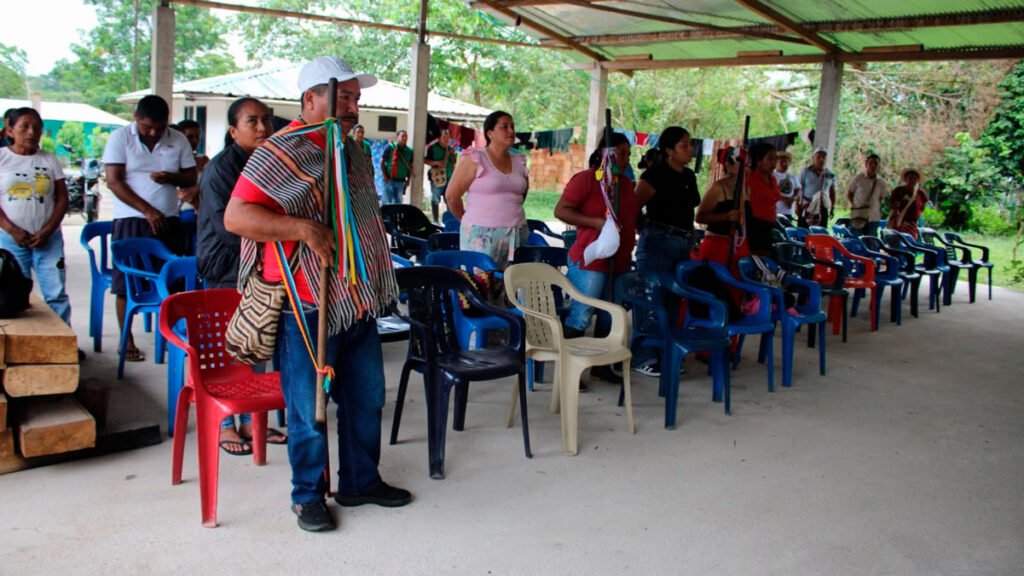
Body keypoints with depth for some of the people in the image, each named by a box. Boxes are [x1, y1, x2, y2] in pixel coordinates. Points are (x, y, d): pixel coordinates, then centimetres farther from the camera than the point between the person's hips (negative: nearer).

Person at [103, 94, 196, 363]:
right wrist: (147, 210, -17)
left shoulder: (178, 140, 5)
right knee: (126, 283, 1)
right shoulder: (120, 137, -3)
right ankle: (127, 341, 11)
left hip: (168, 221, 3)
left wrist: (171, 177, -14)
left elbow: (191, 177, 9)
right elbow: (114, 182, -9)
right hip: (131, 220, -2)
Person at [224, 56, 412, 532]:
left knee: (366, 399, 16)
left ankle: (361, 481, 33)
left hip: (359, 304, 8)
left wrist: (378, 287, 21)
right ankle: (308, 495, 23)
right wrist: (306, 229, -29)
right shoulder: (281, 154, -13)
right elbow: (236, 216, -22)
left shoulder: (355, 153, 13)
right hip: (309, 309, -8)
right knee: (309, 409, 4)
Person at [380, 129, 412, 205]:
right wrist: (385, 176, -7)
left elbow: (410, 166, 14)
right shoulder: (390, 147, -3)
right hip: (389, 180, -3)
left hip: (401, 181, 4)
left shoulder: (409, 151, 7)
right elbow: (382, 162, -2)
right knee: (387, 202, -3)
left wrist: (408, 179, 5)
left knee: (398, 202, 6)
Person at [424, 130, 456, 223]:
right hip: (437, 177, -5)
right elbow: (425, 160, -5)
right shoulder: (433, 148, -3)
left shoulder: (450, 149, 13)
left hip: (449, 177, 5)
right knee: (435, 199, 0)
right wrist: (436, 163, -17)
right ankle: (435, 220, 5)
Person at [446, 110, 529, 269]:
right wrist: (469, 222, 8)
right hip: (482, 236, -5)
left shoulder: (519, 161, 13)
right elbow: (452, 196, -2)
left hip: (517, 236, 5)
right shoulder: (474, 159, -3)